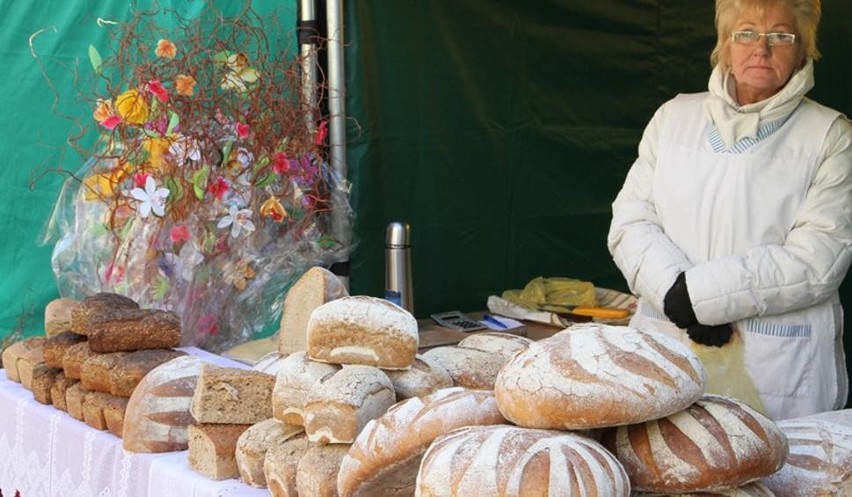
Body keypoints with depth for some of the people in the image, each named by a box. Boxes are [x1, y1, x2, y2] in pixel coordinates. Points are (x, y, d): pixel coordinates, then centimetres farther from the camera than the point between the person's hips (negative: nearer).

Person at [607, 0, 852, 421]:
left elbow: (818, 258, -9)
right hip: (664, 353, 3)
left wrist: (698, 292, -15)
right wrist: (675, 292, -15)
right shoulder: (674, 117, 12)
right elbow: (630, 221, 4)